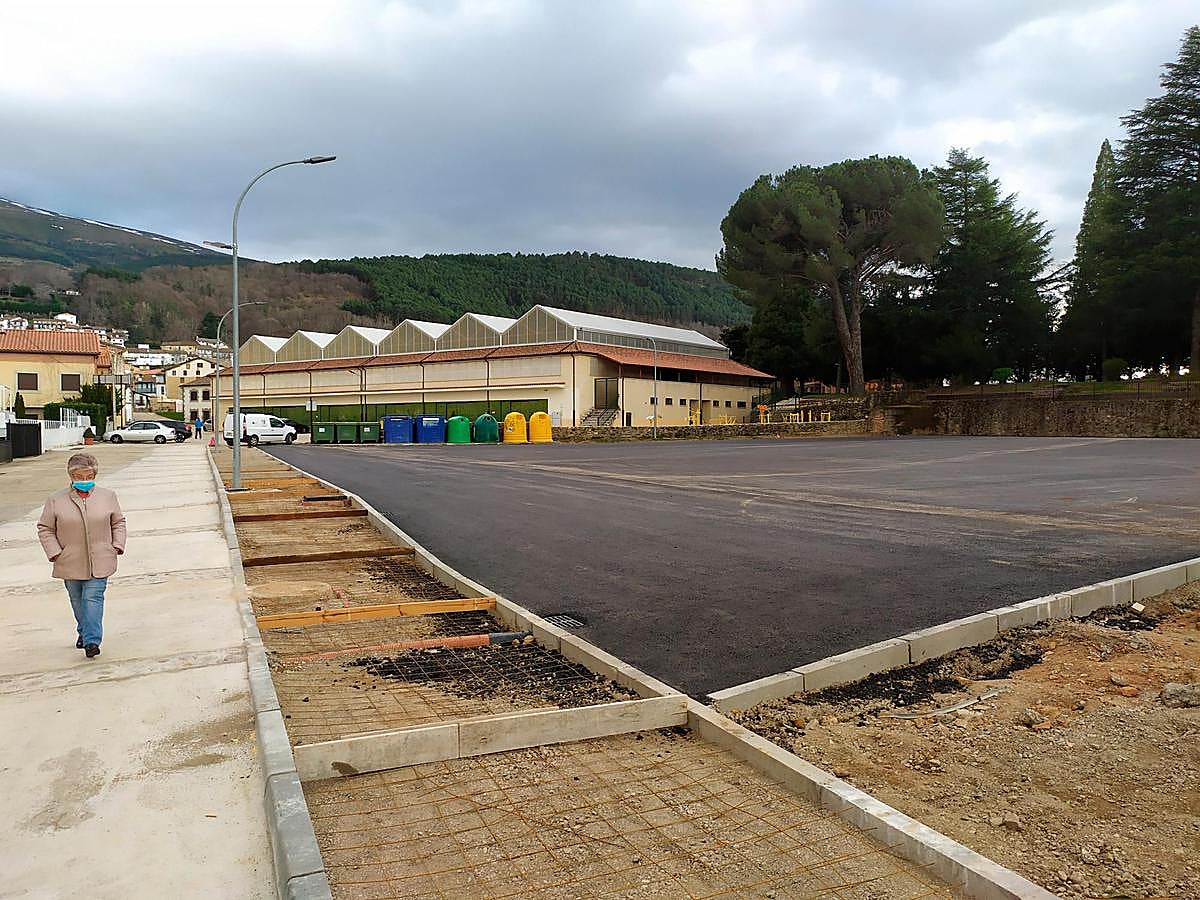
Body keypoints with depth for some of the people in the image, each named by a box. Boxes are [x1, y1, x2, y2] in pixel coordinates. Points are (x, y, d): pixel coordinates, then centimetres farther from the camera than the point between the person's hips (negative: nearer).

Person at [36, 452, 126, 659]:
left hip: (99, 562, -1)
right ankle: (84, 632, 35)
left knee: (93, 598, -9)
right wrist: (55, 553, -6)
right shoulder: (56, 501, -1)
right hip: (70, 563, 1)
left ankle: (91, 640, -8)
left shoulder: (107, 496, 3)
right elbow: (45, 528, 4)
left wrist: (117, 546, 0)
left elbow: (118, 522, 12)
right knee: (77, 600, 15)